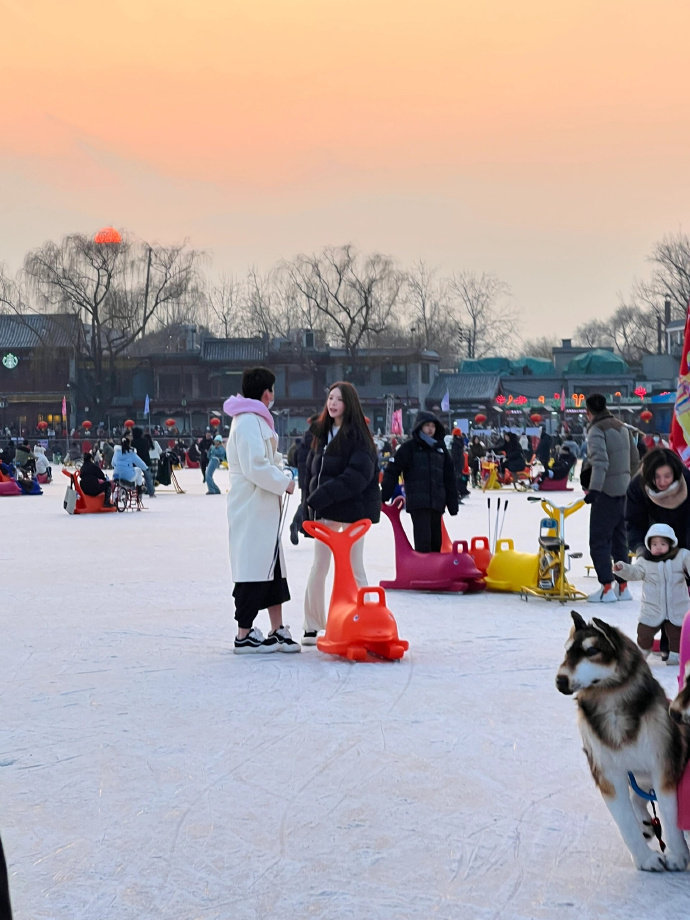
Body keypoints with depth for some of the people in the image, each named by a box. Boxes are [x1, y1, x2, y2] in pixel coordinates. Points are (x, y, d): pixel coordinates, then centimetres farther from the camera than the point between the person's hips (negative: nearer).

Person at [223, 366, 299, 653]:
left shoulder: (256, 420, 19)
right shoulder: (249, 422, -16)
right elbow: (255, 467, -22)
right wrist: (284, 483, -12)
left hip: (264, 510, 11)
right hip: (252, 510, -11)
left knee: (272, 568, 13)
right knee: (254, 568, -6)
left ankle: (277, 631, 19)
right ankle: (244, 636, 0)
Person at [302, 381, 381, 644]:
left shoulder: (358, 435, -10)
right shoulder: (321, 433, 12)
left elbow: (357, 476, -20)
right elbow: (311, 471, 16)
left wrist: (322, 496, -21)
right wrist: (309, 507, 9)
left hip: (352, 509, -7)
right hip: (324, 511, 7)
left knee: (353, 568, -1)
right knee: (318, 567, 10)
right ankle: (313, 627, 19)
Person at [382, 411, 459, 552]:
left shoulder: (440, 448, 15)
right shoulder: (409, 447, 1)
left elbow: (449, 477, 19)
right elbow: (392, 471, -2)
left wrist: (453, 503, 15)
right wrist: (384, 496, -9)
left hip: (437, 502, 5)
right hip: (417, 502, -5)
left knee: (436, 541, 8)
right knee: (423, 540, -14)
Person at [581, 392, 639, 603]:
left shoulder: (596, 430, -12)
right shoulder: (623, 427, 12)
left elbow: (600, 462, -25)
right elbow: (635, 461, 18)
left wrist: (594, 489, -31)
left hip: (606, 491, -8)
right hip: (624, 492, 8)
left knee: (599, 541, -3)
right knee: (619, 539, 15)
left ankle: (606, 588, -7)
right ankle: (622, 586, 19)